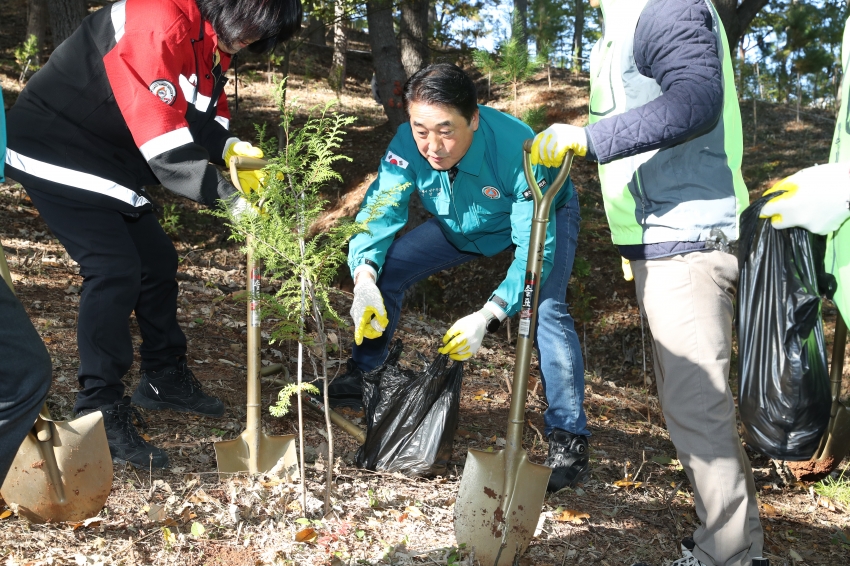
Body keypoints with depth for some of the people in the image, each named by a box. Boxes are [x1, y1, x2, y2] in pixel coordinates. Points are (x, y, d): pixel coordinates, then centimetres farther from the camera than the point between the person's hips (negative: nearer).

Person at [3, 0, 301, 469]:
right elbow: (161, 135, -34)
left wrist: (228, 146, -10)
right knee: (115, 270, -17)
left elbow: (201, 114, 11)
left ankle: (165, 380, 29)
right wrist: (222, 192, -30)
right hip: (57, 153, -10)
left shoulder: (213, 45, 4)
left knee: (157, 260, 12)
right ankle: (101, 414, -9)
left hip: (111, 161, 10)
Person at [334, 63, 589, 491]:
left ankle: (569, 442, -18)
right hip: (463, 225, 5)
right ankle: (361, 377, 13)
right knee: (385, 267, -8)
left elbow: (536, 248, -39)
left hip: (543, 217, -4)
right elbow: (380, 211, -27)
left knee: (544, 308, -29)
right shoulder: (408, 145, -29)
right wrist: (364, 280, -47)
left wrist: (487, 316, -50)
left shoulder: (516, 149, -41)